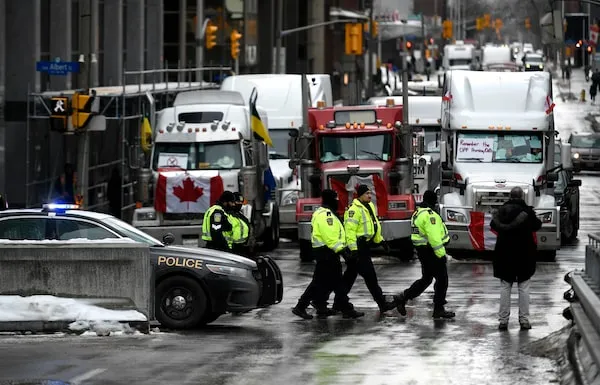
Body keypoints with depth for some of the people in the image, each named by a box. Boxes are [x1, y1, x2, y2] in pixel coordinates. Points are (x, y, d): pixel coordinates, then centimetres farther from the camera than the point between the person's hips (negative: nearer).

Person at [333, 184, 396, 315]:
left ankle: (338, 303, 20)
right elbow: (350, 229, -21)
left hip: (365, 246, 10)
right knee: (370, 276, -7)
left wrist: (380, 240, 25)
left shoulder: (370, 206, 15)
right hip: (359, 247, -10)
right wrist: (353, 249, -26)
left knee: (350, 276, 14)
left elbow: (374, 225, 27)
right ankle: (382, 304, -5)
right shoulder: (354, 209, -17)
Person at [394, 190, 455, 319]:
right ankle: (439, 309, 5)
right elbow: (434, 237, -25)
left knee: (426, 279, 18)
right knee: (442, 279, 0)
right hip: (431, 251, -10)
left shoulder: (417, 213, 13)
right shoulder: (430, 215, -19)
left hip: (422, 250, 10)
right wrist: (441, 254, -23)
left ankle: (402, 298, 13)